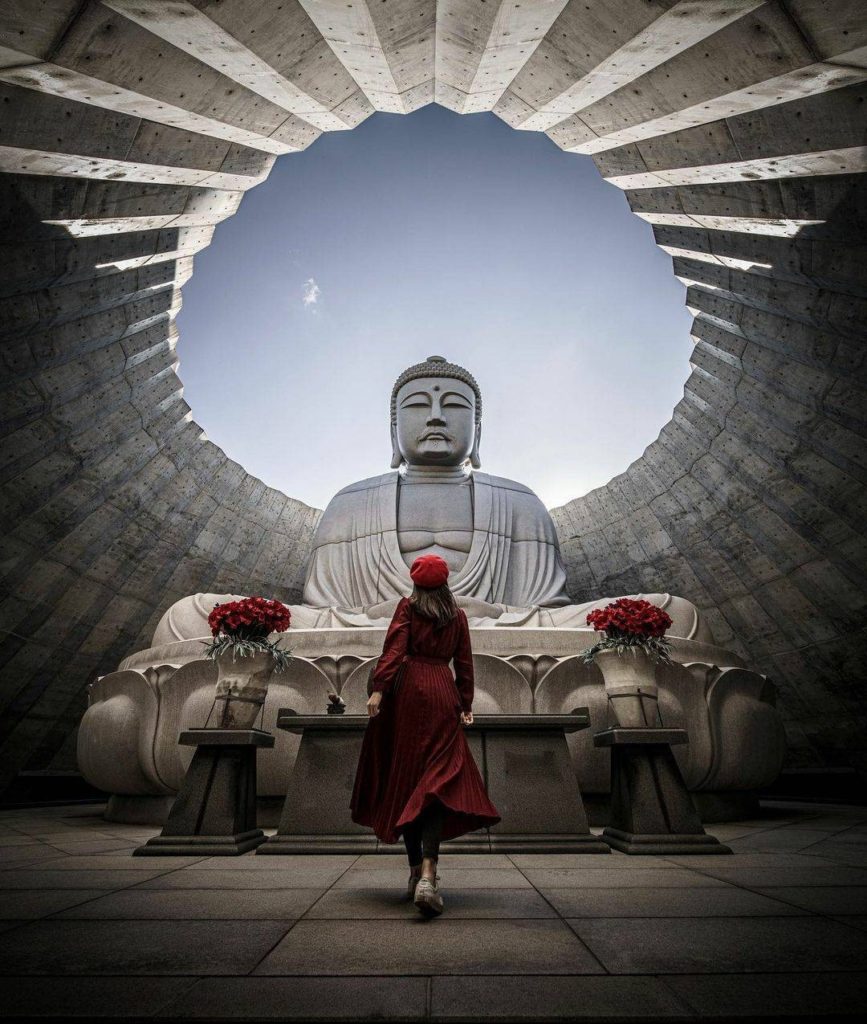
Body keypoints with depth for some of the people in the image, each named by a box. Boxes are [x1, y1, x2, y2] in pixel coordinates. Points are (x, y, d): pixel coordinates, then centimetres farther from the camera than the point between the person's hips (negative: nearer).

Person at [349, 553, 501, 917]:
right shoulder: (458, 615, 11)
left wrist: (379, 689, -14)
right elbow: (464, 663, 12)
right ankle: (428, 875, -17)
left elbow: (393, 649, -9)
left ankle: (416, 870, 19)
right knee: (438, 781, -3)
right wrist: (465, 705, 18)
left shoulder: (407, 607, 4)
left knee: (404, 779, 11)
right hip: (442, 694, 1)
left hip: (407, 691, -1)